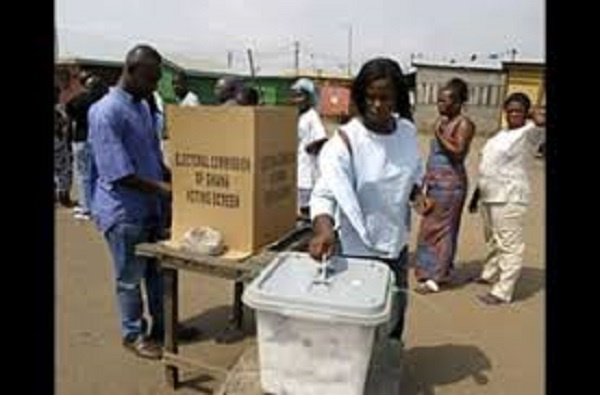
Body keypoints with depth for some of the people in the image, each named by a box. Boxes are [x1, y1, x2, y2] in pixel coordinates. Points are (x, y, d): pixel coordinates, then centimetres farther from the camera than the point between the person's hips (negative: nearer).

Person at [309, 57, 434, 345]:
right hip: (358, 248, -6)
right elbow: (325, 191, -30)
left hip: (396, 242, 6)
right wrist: (324, 229, -48)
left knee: (395, 315, 23)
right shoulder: (346, 140, -20)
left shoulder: (407, 131, -3)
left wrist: (417, 195, -7)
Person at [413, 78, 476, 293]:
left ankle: (435, 276, 1)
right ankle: (438, 270, 22)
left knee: (438, 228, -6)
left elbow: (458, 152, -20)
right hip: (435, 181, 8)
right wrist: (427, 178, 18)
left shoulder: (464, 124, -9)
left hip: (450, 182, -8)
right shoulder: (442, 121, 14)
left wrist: (440, 135, -21)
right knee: (432, 227, 11)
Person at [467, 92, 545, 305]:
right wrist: (476, 194, 20)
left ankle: (502, 292, 3)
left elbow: (541, 120, -34)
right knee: (493, 240, 22)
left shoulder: (529, 133, -9)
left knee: (509, 245, -2)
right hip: (489, 196, 8)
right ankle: (489, 275, 38)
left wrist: (531, 114, -11)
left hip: (509, 198, -8)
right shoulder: (501, 134, 16)